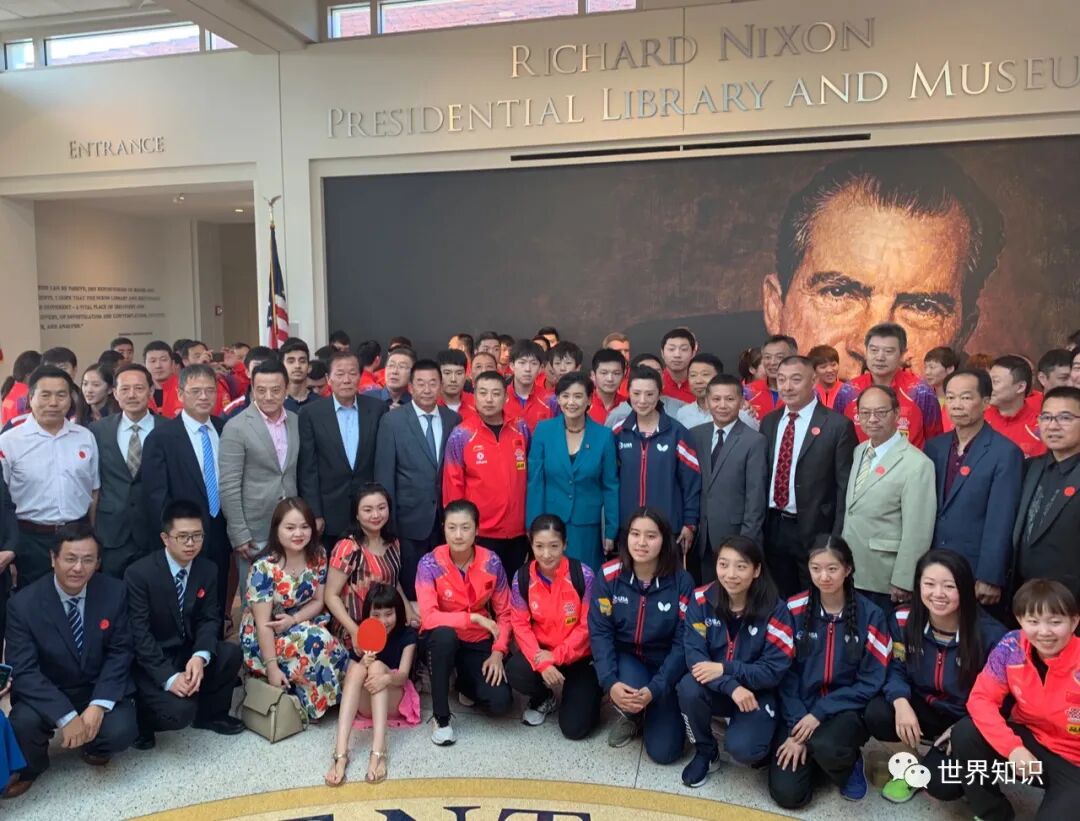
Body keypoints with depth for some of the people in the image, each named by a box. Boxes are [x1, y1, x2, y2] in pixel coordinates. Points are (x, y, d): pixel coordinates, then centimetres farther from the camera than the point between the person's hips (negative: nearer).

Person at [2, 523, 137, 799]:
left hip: (100, 689, 0)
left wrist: (98, 706, -22)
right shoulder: (23, 603, -17)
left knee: (121, 731, -25)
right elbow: (24, 671, -19)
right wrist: (66, 716, -29)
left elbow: (120, 653, -7)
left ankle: (94, 745, 14)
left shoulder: (115, 592, -12)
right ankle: (30, 767, 7)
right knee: (23, 723, -30)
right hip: (47, 693, 0)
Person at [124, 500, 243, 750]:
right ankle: (145, 713, 9)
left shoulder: (208, 570, -1)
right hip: (150, 660, -5)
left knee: (231, 653, -23)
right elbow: (139, 634, -20)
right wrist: (168, 677, -29)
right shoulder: (139, 573, -17)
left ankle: (210, 713, 4)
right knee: (180, 711, -27)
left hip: (188, 652, 5)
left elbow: (209, 619, -1)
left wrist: (200, 656, -23)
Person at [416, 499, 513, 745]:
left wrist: (498, 652, -16)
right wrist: (474, 617, -31)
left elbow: (505, 613, -4)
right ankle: (440, 717, -18)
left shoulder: (491, 563, -12)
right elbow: (428, 617, -28)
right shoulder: (430, 564, -20)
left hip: (479, 642, 2)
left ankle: (466, 684, 20)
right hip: (442, 641, -2)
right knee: (445, 633, -39)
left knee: (500, 702, -19)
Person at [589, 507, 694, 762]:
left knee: (664, 751, -10)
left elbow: (683, 643, -15)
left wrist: (655, 689, -26)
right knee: (628, 693, -34)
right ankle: (630, 715, 5)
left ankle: (655, 711, 25)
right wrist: (610, 683, -28)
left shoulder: (681, 581, -15)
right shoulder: (608, 576, -14)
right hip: (624, 657, 0)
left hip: (664, 664, 0)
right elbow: (599, 632, -14)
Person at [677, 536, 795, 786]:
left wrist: (724, 669, -27)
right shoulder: (702, 600, -11)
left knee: (741, 748, -27)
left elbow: (774, 671, -16)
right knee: (689, 687, -31)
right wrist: (732, 687, -32)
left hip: (757, 693, -2)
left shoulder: (775, 610, -16)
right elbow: (694, 654, -16)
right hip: (717, 689, 2)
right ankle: (705, 752, -2)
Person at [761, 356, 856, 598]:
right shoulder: (769, 422, 7)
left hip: (815, 531, -4)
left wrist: (837, 539, -12)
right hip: (773, 528, 5)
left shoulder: (837, 425, -9)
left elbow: (845, 487, -9)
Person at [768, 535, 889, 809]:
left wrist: (820, 713, -16)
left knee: (826, 746, -36)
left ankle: (850, 763, 1)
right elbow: (787, 674, -3)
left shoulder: (870, 615, -8)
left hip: (846, 710, -1)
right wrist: (796, 727, -13)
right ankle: (813, 754, 19)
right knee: (786, 794, -13)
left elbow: (871, 682, -8)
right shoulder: (795, 610, -5)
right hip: (800, 709, 2)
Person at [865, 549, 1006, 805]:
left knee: (942, 784, -26)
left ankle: (934, 761, 13)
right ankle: (916, 756, 5)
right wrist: (901, 702, -25)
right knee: (877, 714, -27)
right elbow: (896, 669, -2)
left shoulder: (990, 635, -20)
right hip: (924, 710, 3)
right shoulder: (903, 620, -11)